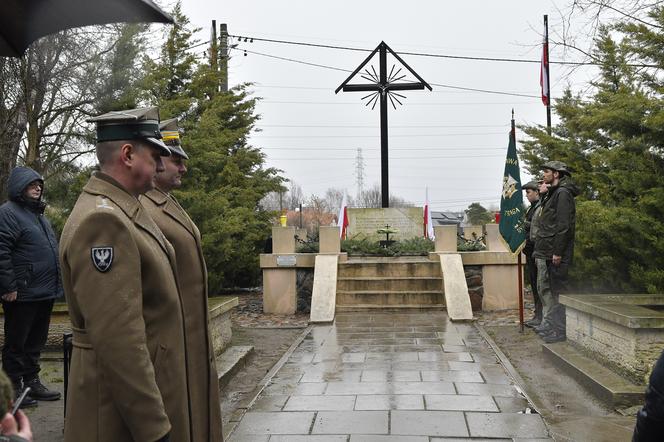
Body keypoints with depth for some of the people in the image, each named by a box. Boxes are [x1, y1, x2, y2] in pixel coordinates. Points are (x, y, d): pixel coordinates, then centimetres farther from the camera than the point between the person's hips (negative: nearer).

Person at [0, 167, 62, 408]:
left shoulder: (39, 214, 19)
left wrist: (55, 284, 21)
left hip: (44, 293, 9)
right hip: (22, 294, -9)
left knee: (35, 342, 17)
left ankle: (32, 382, 28)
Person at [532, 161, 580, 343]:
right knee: (544, 289, 16)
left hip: (554, 254, -10)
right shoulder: (551, 193, 18)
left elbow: (564, 226, -19)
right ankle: (548, 323, 26)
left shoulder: (563, 193, -12)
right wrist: (542, 195, 11)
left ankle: (560, 330, 0)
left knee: (556, 290, -5)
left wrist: (557, 252, -22)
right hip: (544, 253, 10)